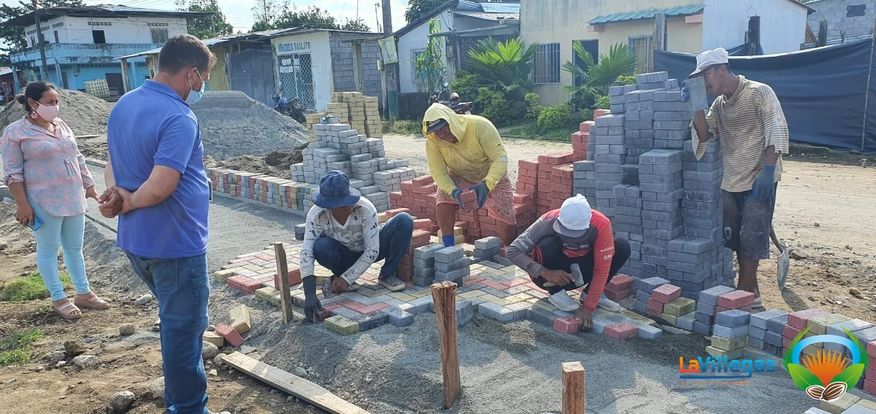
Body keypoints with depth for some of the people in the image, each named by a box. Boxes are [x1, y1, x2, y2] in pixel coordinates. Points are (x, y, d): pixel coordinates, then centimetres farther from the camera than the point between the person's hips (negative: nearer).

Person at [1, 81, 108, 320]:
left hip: (73, 199, 6)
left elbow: (77, 158, 18)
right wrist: (22, 205, -15)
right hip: (44, 203, -6)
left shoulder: (61, 125, 10)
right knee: (48, 249, 6)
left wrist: (89, 184, 16)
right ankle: (59, 299, 15)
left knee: (75, 247, 14)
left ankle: (84, 293, 23)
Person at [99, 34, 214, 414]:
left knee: (174, 321, 26)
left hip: (135, 241, 9)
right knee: (184, 328, 5)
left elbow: (113, 165, 11)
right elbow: (160, 187, -30)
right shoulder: (179, 118, -23)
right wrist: (128, 203, -11)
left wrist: (118, 193, -9)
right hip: (175, 243, -9)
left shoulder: (123, 105, 8)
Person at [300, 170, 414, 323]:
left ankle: (388, 275, -7)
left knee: (404, 221, -25)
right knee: (321, 247, -35)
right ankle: (339, 278, -2)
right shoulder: (316, 215, -29)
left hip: (368, 252, 0)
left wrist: (347, 278, -30)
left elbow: (372, 252, -27)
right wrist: (309, 294, -42)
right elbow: (306, 253, -31)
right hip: (345, 255, 0)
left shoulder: (365, 209, -32)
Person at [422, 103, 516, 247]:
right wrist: (453, 191, -42)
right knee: (443, 203, -25)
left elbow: (501, 158, -33)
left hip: (492, 176, -1)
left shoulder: (479, 126, -32)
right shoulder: (432, 141, -23)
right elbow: (439, 173, -22)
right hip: (459, 178, 2)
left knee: (507, 216, -7)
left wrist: (486, 184, -47)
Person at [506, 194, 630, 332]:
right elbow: (512, 251, -29)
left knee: (622, 247, -18)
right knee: (548, 244, -34)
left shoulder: (601, 225, -27)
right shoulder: (548, 221, -29)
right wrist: (545, 272, -41)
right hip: (550, 275, -2)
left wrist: (588, 307, -30)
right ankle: (555, 292, -11)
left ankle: (589, 294, -1)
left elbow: (601, 270, -24)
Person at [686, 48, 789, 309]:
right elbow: (704, 136, 6)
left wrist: (767, 170, -21)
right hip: (731, 182, 7)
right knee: (735, 240, 10)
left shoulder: (759, 92, -8)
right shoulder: (719, 103, 12)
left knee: (751, 240, -3)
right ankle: (752, 295, 22)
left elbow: (777, 131, -14)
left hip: (759, 181, -7)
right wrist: (698, 108, -7)